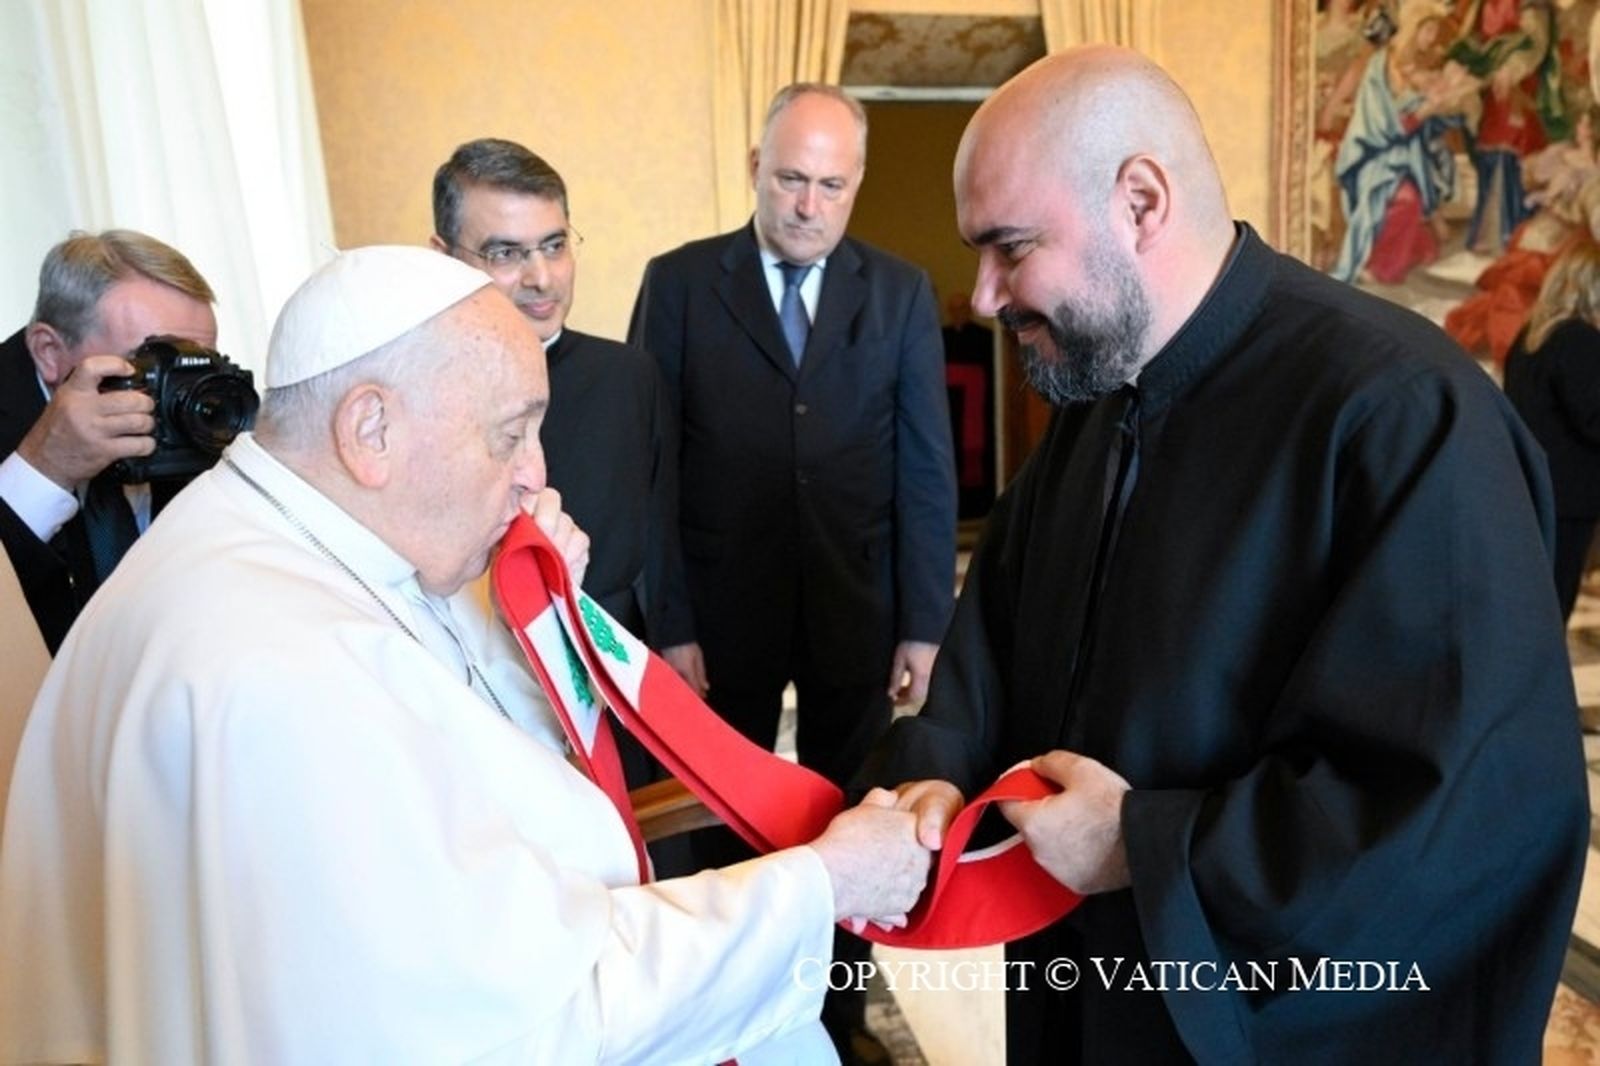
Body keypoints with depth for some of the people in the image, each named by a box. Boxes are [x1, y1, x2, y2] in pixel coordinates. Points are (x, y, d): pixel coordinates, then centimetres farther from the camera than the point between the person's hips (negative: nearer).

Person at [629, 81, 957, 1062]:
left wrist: (924, 624, -4)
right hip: (721, 605, -1)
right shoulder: (679, 282, -3)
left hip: (856, 606, 1)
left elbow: (926, 469, -1)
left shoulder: (902, 293, 0)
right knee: (726, 818, 15)